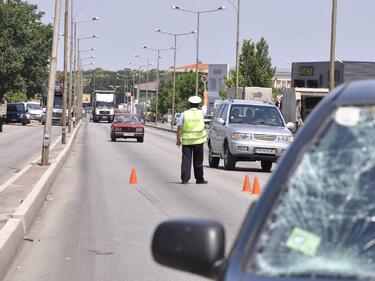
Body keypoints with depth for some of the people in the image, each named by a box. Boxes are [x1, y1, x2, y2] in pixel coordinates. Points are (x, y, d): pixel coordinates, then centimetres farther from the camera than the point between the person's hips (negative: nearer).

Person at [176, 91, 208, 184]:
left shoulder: (184, 114, 0)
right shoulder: (201, 113, 1)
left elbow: (179, 128, 1)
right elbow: (205, 105, 22)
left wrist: (178, 139, 9)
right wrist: (206, 96, 40)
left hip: (186, 140, 0)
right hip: (198, 140, 0)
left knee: (186, 159, 0)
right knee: (198, 161, 8)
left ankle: (185, 179, -6)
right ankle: (199, 179, 15)